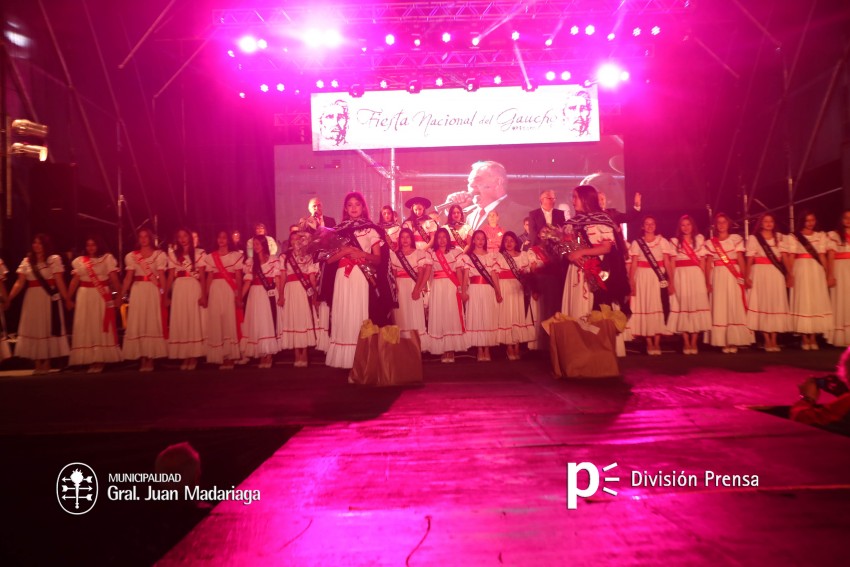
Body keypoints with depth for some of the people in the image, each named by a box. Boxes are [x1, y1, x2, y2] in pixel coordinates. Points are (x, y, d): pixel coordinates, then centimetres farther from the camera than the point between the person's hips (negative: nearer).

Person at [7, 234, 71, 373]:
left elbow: (59, 281, -7)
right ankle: (38, 364, 13)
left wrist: (67, 299, -14)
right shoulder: (26, 261, 8)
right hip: (32, 299, 3)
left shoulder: (54, 259, -2)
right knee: (34, 329, 5)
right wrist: (9, 299, -9)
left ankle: (47, 363, 11)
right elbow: (19, 283, 2)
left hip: (49, 298, -3)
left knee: (49, 328, 1)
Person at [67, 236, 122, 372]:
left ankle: (101, 360, 7)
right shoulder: (79, 261, 10)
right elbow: (75, 281, 9)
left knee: (101, 327, 0)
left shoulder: (107, 258, 1)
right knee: (86, 327, 4)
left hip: (102, 296, -3)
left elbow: (114, 278, -5)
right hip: (84, 297, 3)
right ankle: (91, 360, 12)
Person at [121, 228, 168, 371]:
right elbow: (128, 277, 4)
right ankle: (142, 358, 6)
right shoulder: (132, 256, 9)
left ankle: (150, 358, 4)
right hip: (137, 291, 2)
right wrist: (122, 295, -4)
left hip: (153, 291, -2)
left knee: (153, 323, -1)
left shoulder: (159, 254, 4)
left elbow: (162, 276, -2)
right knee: (138, 324, 0)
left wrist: (164, 295, -8)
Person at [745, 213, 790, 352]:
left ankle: (774, 340, 7)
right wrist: (747, 277, -11)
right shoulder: (753, 238, 3)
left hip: (776, 275, 3)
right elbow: (749, 259, -3)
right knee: (762, 304, -2)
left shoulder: (779, 237, 12)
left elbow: (783, 257, 7)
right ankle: (767, 341, 5)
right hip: (760, 274, -3)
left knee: (776, 304, 1)